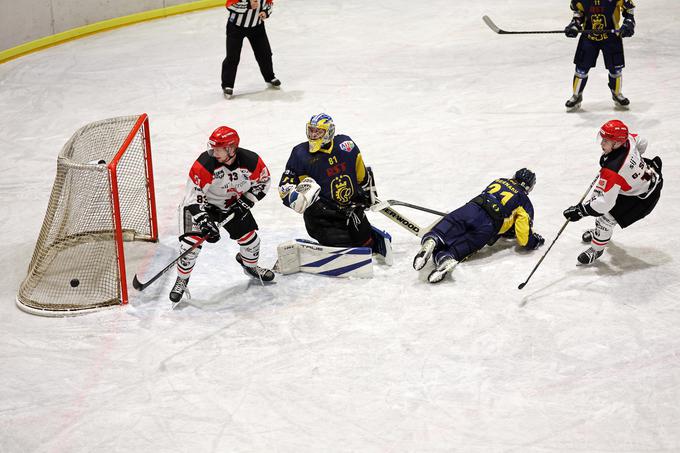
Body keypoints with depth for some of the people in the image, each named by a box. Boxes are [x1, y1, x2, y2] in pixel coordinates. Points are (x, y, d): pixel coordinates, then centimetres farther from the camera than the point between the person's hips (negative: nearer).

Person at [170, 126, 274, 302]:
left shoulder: (251, 161, -23)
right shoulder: (204, 164, -31)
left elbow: (263, 182, -2)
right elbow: (194, 197, -26)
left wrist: (246, 202, -13)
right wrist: (205, 221, -35)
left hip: (234, 206, 3)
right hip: (203, 205, -3)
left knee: (249, 238, 8)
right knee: (191, 242, -16)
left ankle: (251, 266, 42)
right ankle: (182, 280, 6)